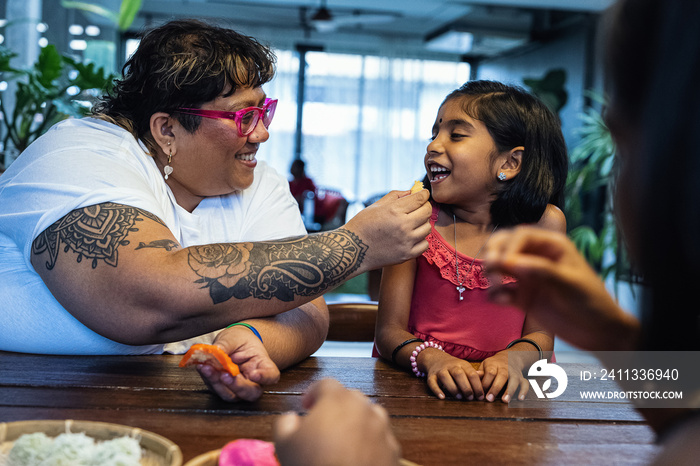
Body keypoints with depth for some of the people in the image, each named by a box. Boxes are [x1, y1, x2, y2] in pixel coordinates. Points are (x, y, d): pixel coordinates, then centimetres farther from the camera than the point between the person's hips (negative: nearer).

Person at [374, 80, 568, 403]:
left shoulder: (543, 223, -3)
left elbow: (539, 333, -1)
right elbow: (389, 330, -6)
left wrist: (512, 358, -23)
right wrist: (432, 359, -26)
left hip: (499, 390, 2)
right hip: (417, 382, -1)